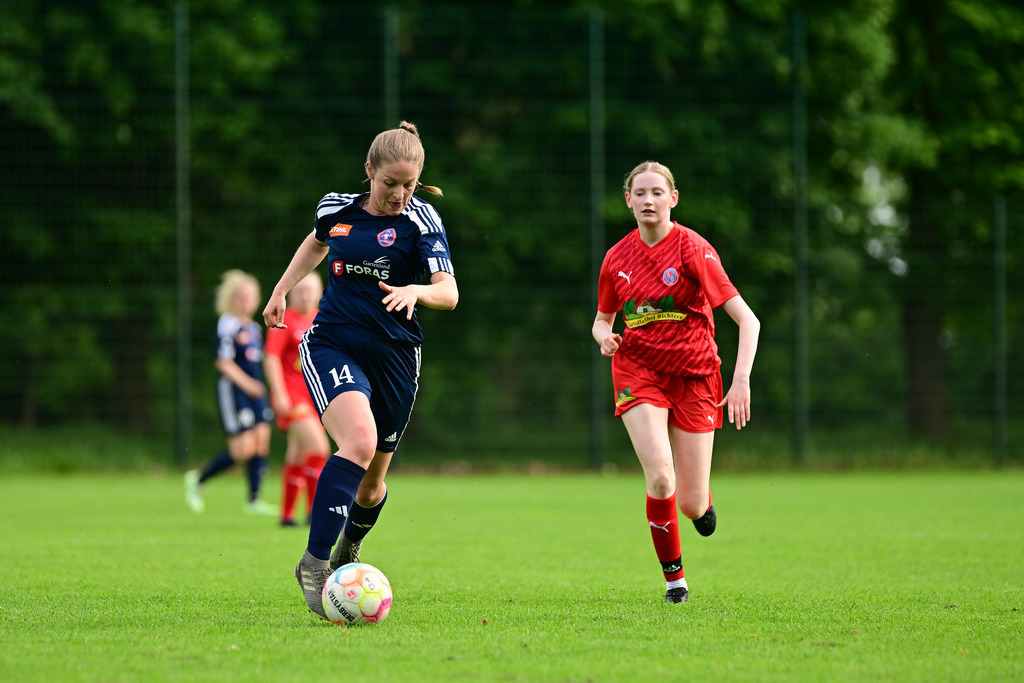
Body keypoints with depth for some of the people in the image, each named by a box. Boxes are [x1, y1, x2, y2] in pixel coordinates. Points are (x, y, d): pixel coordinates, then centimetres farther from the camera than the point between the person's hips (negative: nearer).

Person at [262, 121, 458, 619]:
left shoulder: (421, 220, -5)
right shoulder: (335, 209, 3)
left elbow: (449, 293, -16)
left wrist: (416, 291, -35)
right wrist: (281, 290, 28)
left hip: (394, 355, 1)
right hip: (331, 347, -1)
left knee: (371, 486, 11)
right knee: (360, 442, -30)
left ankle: (349, 546, 47)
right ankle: (314, 562, -29)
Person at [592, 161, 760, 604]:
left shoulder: (694, 250, -12)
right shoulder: (617, 258, 1)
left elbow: (748, 320, -14)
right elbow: (602, 319, 18)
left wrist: (742, 380, -26)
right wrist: (605, 337, -7)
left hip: (693, 374, -2)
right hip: (637, 371, 2)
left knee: (691, 505, -3)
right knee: (660, 477, -22)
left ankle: (703, 500, 38)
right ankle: (673, 576, -1)